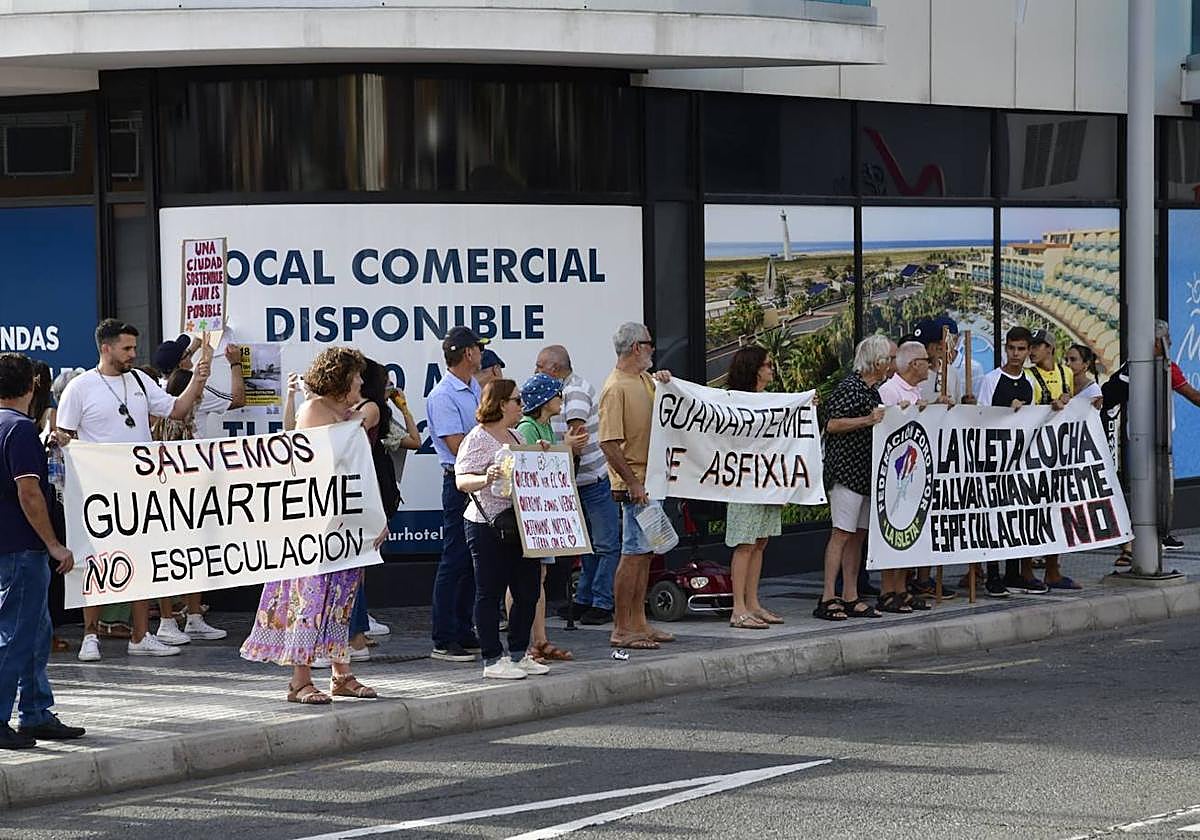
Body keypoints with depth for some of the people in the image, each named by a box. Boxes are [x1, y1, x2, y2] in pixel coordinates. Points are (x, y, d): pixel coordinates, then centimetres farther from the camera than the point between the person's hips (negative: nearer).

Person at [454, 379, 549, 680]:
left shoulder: (516, 437, 18)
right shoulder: (477, 439, -10)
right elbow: (462, 481, -20)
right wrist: (485, 479, -39)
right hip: (488, 527, -9)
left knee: (528, 591, 9)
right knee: (490, 593, -3)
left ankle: (519, 654, 20)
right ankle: (492, 660, 1)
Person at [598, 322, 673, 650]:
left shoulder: (644, 380, 12)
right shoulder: (616, 388, -16)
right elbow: (609, 443, -21)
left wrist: (663, 381, 8)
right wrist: (633, 483, -23)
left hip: (651, 481, 9)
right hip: (635, 483, -9)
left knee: (645, 552, 13)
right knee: (633, 553, -8)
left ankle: (638, 623, 19)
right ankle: (622, 630, -5)